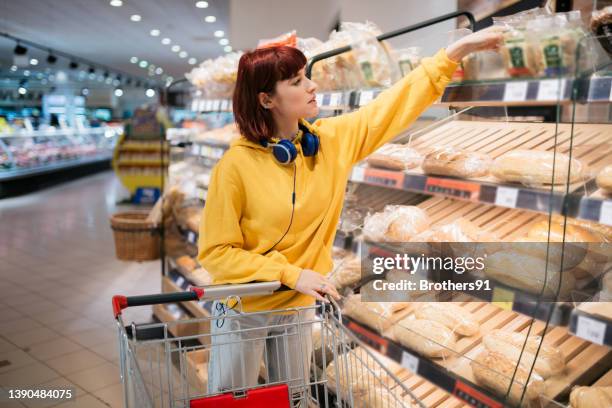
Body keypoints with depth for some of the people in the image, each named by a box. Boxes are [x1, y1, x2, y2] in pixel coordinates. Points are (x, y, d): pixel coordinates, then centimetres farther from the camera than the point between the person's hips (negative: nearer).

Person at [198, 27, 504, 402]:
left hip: (297, 308, 4)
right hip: (242, 312, -3)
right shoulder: (235, 166, -21)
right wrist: (290, 273, -25)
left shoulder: (331, 140, -8)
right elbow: (215, 252, -17)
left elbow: (393, 107, -4)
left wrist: (457, 50, -6)